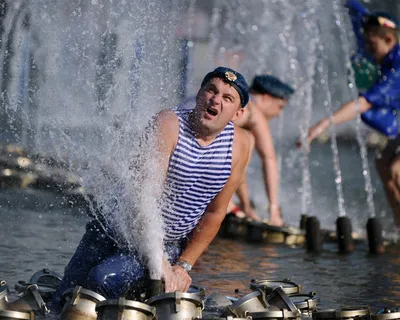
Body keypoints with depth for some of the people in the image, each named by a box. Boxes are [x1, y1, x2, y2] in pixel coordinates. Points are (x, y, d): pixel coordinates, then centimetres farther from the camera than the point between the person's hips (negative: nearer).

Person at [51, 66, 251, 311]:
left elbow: (215, 213, 2)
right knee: (63, 304, -2)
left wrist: (184, 265, -4)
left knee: (105, 279, -25)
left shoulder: (239, 144, -7)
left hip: (171, 245, 1)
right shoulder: (169, 124, -20)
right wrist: (160, 263, -34)